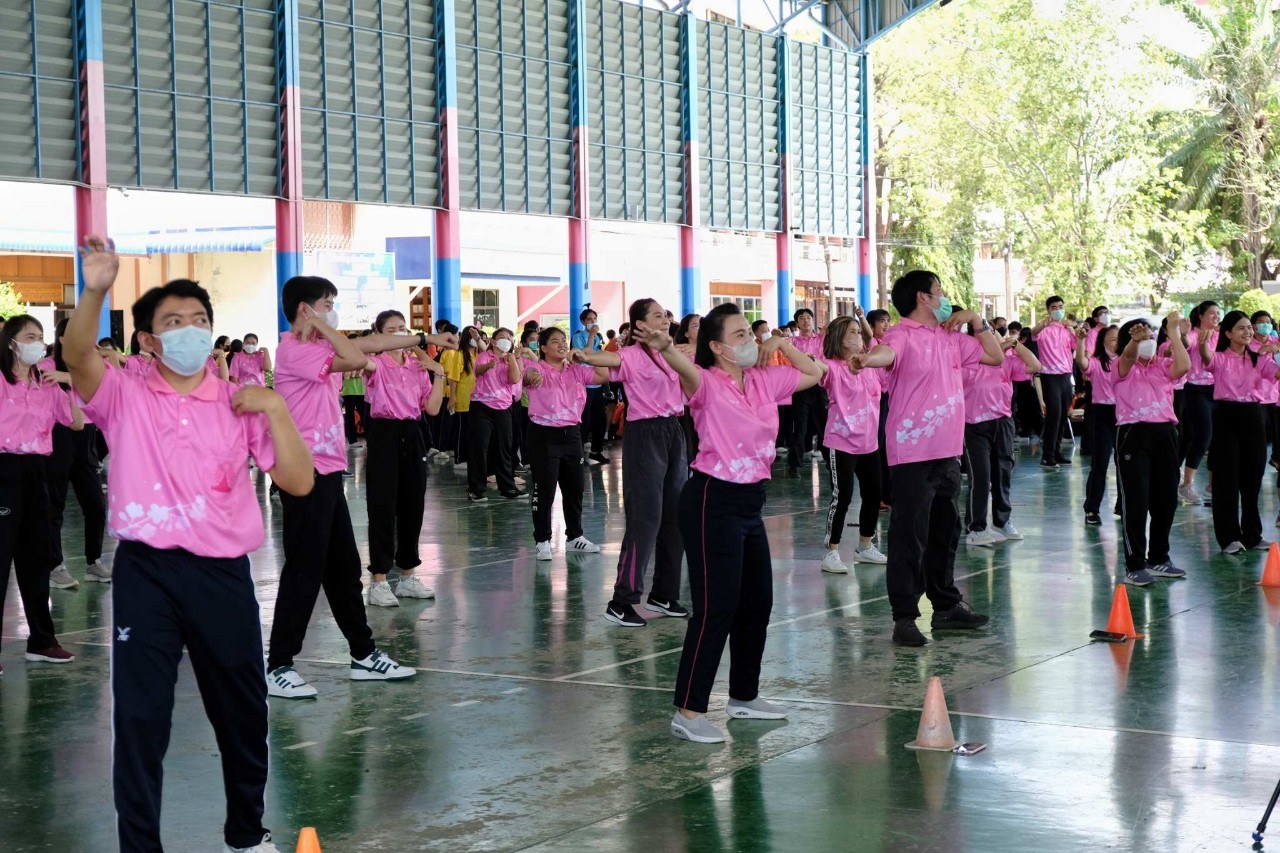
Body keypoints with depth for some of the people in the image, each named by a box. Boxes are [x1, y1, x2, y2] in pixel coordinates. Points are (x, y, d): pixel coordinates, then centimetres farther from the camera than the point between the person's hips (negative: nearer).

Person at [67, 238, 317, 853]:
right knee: (140, 717, 0)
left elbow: (298, 482, 0)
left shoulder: (240, 405, 5)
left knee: (242, 711, 13)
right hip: (145, 572, -2)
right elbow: (78, 356, -21)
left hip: (222, 573, 2)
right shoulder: (123, 396, 1)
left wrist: (275, 410, -10)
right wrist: (94, 292, -38)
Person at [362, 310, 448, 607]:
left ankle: (407, 575, 22)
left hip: (411, 436, 6)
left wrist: (438, 373, 0)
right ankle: (379, 581, 2)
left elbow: (432, 408, 4)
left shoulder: (418, 367, 10)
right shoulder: (377, 365, -6)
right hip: (384, 435, -6)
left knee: (412, 506, 10)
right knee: (382, 508, -3)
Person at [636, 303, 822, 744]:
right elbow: (687, 370, -37)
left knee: (757, 603, 17)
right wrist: (665, 348, -58)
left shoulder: (764, 381, 8)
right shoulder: (708, 385, -13)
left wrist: (782, 344, 12)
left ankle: (744, 696, 33)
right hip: (712, 501, -8)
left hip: (750, 504, 9)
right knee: (716, 608, -10)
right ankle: (688, 711, -4)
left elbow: (815, 373, 22)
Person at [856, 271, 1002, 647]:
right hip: (913, 455, -8)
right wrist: (868, 357, -57)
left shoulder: (951, 337, 13)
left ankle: (946, 606, 29)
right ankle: (905, 618, 2)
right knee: (909, 536, -4)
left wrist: (977, 321, 12)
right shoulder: (903, 335, -11)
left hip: (948, 453, 8)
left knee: (945, 532, 17)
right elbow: (887, 352, -34)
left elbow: (995, 356, 23)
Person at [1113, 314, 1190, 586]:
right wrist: (1135, 339, -45)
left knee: (1166, 500, 11)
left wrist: (1174, 332, -6)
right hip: (1133, 435, -5)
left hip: (1164, 434, 5)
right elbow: (1129, 356, -22)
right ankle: (1135, 566, -2)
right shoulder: (1123, 368, 2)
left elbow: (1184, 366, -8)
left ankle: (1159, 559, 26)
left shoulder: (1163, 366, 13)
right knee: (1136, 502, -6)